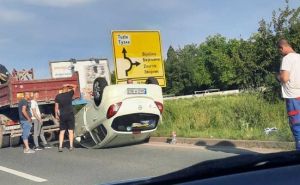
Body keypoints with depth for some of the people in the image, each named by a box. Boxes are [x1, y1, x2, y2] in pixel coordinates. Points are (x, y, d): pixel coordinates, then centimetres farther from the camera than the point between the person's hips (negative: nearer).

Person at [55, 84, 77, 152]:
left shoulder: (58, 96, 0)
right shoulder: (69, 94, -4)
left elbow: (56, 107, 3)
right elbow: (75, 86, 9)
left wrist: (56, 115, 11)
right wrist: (68, 85, 13)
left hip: (62, 116, 2)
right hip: (70, 114, -2)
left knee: (62, 131, 6)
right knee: (70, 131, 4)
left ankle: (60, 146, 0)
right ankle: (71, 146, 3)